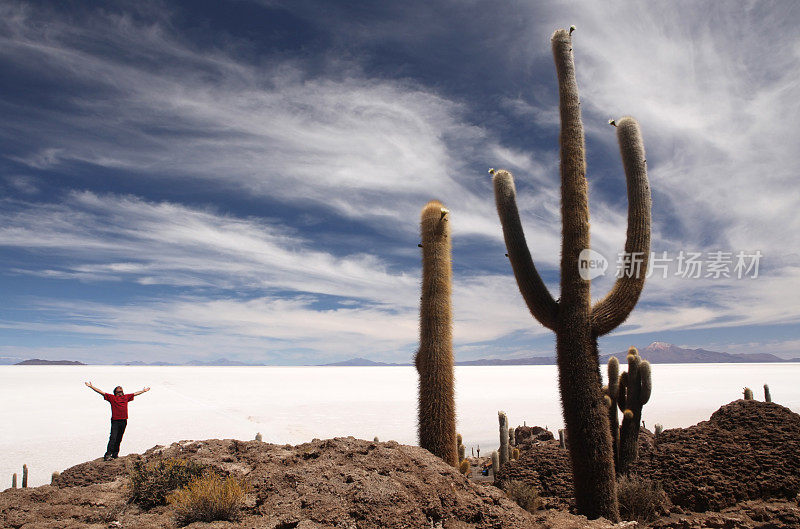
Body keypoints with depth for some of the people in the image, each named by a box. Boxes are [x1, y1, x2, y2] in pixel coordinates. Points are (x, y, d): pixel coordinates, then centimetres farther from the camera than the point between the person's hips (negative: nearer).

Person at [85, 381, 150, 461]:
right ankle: (107, 455, -13)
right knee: (113, 438, -13)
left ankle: (115, 454, 15)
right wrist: (91, 386, 4)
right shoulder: (111, 397, 6)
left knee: (119, 439, 7)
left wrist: (143, 391, 43)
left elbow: (135, 394, 30)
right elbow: (101, 392, 6)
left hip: (123, 421, 4)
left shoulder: (126, 397, 15)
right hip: (115, 421, -4)